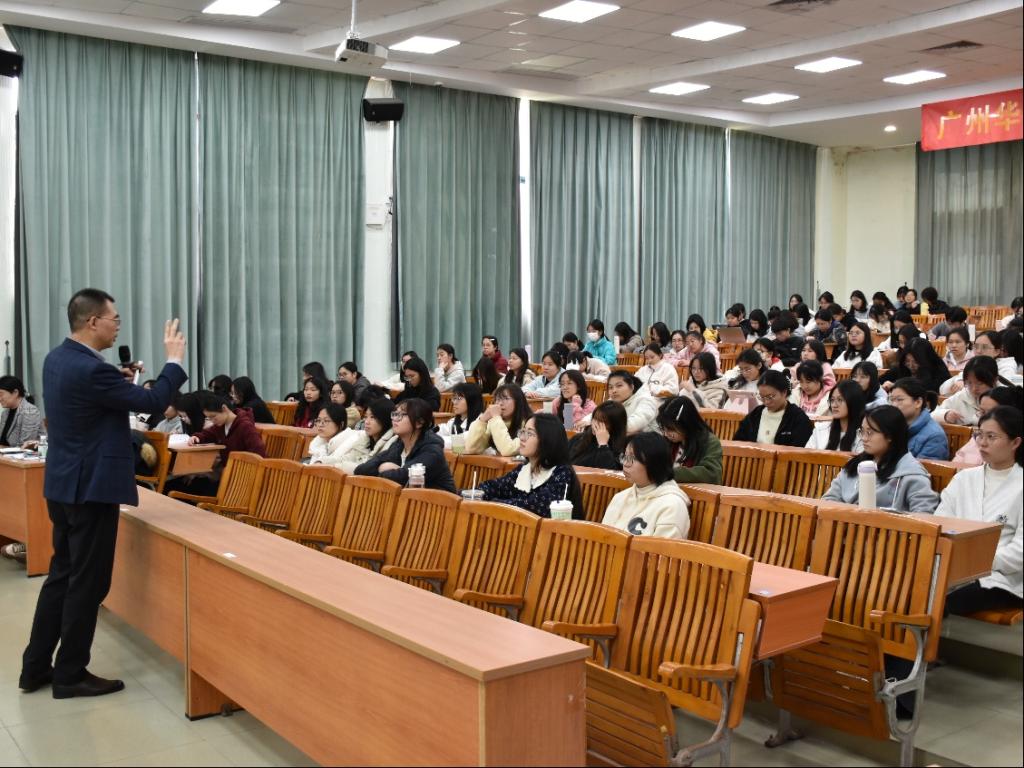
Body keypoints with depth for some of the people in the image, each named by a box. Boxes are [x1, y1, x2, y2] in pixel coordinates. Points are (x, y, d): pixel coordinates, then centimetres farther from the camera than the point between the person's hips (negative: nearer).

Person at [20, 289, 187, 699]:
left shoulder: (56, 359, 7)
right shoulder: (92, 370, -23)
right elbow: (153, 402, -16)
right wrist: (174, 359, -4)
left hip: (64, 484, 10)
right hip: (91, 488, -10)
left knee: (62, 574, 17)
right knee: (87, 582, 1)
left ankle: (36, 666, 24)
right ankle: (70, 674, 11)